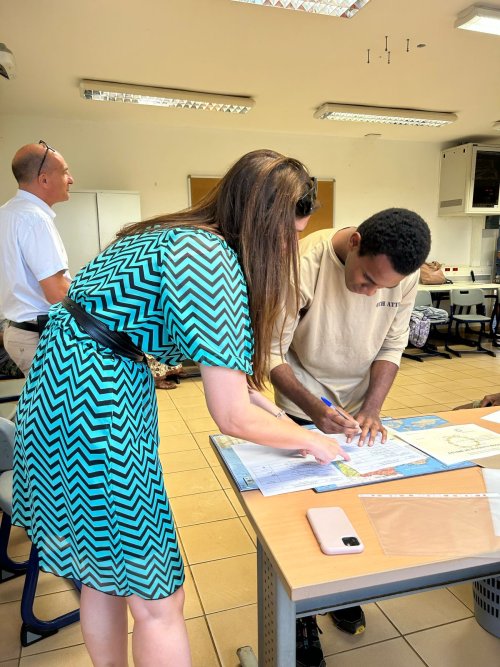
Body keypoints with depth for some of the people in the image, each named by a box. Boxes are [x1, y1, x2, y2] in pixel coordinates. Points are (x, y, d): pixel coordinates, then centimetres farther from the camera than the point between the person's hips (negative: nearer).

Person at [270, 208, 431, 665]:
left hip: (360, 404, 4)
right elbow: (271, 353, -25)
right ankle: (302, 615, 27)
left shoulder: (404, 273, -18)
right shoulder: (304, 265, -31)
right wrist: (314, 408, -37)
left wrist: (372, 409, -19)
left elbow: (391, 347, -7)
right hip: (304, 405, -3)